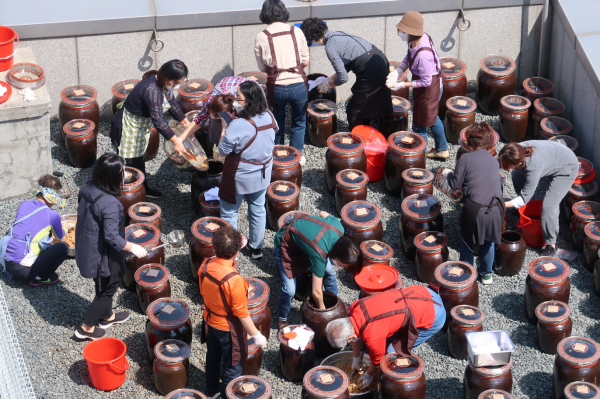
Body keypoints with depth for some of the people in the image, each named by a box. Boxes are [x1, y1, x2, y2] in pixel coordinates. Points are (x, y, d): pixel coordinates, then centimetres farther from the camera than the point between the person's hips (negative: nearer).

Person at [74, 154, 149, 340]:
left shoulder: (87, 188, -10)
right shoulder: (110, 204, -34)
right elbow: (112, 237, -30)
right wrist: (133, 248, -16)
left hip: (87, 248, 8)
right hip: (103, 256, -8)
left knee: (104, 285, 29)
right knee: (108, 288, 17)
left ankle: (107, 316, 52)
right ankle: (86, 328, 28)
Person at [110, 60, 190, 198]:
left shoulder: (163, 84, -8)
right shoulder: (152, 90, -37)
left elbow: (172, 102, 10)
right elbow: (158, 120, -39)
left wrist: (184, 121, 11)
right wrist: (175, 141, -39)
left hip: (142, 125, 10)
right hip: (130, 127, -10)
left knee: (139, 158, 24)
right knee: (131, 162, 0)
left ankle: (143, 188, 38)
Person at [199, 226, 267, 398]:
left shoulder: (205, 266, -17)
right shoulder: (234, 280, -37)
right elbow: (241, 312, -26)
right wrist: (256, 335, -15)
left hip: (210, 321, 7)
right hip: (228, 328, -7)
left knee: (213, 356, 30)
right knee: (232, 366, 17)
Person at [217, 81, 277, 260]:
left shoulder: (238, 126, -32)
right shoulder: (269, 117, -12)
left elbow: (223, 151, -22)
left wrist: (224, 129, -10)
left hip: (240, 178, -6)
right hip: (262, 175, 6)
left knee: (229, 212, 15)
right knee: (258, 210, 23)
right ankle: (256, 247, 38)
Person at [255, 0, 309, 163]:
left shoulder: (261, 37, -4)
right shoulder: (296, 32, -3)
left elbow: (262, 67, 2)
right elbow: (305, 61, 3)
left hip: (276, 87, 1)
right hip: (298, 85, 0)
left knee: (278, 123, 24)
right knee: (299, 122, 22)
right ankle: (296, 157, 27)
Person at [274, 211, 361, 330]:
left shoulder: (339, 227, -24)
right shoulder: (319, 255, -39)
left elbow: (322, 213, -1)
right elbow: (316, 292, -28)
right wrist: (322, 310, -13)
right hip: (286, 244, -7)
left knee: (329, 272, 8)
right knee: (289, 290, -12)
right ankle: (283, 319, 15)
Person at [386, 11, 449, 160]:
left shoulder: (423, 54, -38)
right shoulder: (421, 37, -14)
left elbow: (426, 82, -26)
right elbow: (408, 57, 3)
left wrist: (403, 85, -21)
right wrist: (397, 72, -11)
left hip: (428, 89, -9)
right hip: (435, 84, 9)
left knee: (419, 126, 9)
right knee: (432, 117, 30)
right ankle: (442, 150, 50)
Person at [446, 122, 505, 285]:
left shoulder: (466, 159, -7)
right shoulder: (494, 161, 8)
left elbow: (455, 184, -2)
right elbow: (498, 183, 14)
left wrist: (449, 174, 17)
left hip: (475, 209, -4)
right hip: (496, 209, 4)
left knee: (467, 241, 18)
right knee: (488, 242, 24)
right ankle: (486, 274, 35)